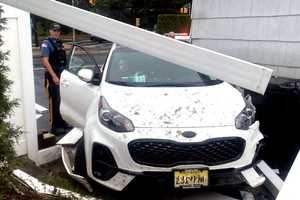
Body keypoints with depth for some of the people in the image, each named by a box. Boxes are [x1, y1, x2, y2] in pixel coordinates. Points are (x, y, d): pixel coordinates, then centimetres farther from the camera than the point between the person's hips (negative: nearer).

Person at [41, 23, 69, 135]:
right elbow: (45, 61, -16)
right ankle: (54, 127, 1)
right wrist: (54, 76, -22)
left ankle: (62, 123, 24)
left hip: (62, 75, 8)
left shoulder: (60, 43, 15)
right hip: (53, 76, -7)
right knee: (54, 101, -5)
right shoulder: (46, 43, -8)